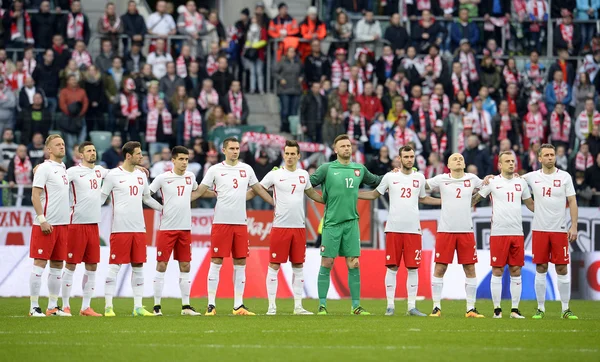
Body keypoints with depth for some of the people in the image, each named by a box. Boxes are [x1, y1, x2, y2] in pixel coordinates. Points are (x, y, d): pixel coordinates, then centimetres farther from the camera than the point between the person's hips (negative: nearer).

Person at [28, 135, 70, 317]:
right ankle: (34, 306, -4)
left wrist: (66, 220, 14)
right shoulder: (44, 168, -8)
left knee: (57, 264, 8)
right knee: (40, 262, -6)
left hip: (62, 224, 8)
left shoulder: (63, 168, 15)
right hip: (46, 225, -8)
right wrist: (42, 220, -19)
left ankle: (53, 306, 12)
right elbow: (35, 196, -12)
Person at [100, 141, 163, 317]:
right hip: (120, 228, -6)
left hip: (139, 228, 6)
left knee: (138, 267, 6)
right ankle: (108, 307, 0)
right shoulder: (113, 175, -4)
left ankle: (138, 307, 9)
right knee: (114, 267, -4)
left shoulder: (141, 175, 13)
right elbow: (101, 198, 0)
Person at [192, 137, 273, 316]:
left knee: (240, 264, 5)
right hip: (221, 222, -4)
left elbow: (258, 190, 21)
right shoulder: (215, 170, 0)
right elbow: (199, 192, 2)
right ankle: (211, 305, -1)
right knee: (216, 262, -4)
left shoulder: (246, 169, 11)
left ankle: (238, 306, 9)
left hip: (240, 223, 4)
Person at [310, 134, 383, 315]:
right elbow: (309, 183, -1)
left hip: (351, 222, 3)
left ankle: (356, 306, 6)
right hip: (332, 223, -3)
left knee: (353, 264, 1)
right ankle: (322, 305, 4)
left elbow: (375, 181, 26)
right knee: (327, 263, -2)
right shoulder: (327, 168, -1)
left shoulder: (359, 169, 11)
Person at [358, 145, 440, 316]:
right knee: (392, 268, -1)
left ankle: (412, 306, 5)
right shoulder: (390, 177, 4)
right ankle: (390, 306, 5)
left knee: (413, 268, 1)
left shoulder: (419, 178, 10)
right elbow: (374, 194, 15)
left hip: (413, 229, 2)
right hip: (394, 229, -2)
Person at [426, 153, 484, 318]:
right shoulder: (441, 180, 2)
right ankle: (436, 307, 7)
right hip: (445, 230, -2)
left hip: (466, 231, 2)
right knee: (440, 269, -2)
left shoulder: (472, 179, 7)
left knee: (470, 269, 3)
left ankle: (471, 308, 11)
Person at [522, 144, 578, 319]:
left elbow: (572, 202, 2)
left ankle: (565, 309, 6)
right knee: (541, 269, 2)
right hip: (539, 229, 1)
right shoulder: (532, 177, 4)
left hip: (560, 230, -1)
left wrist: (574, 226, -6)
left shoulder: (565, 177, 2)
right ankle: (541, 308, 9)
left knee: (562, 269, 0)